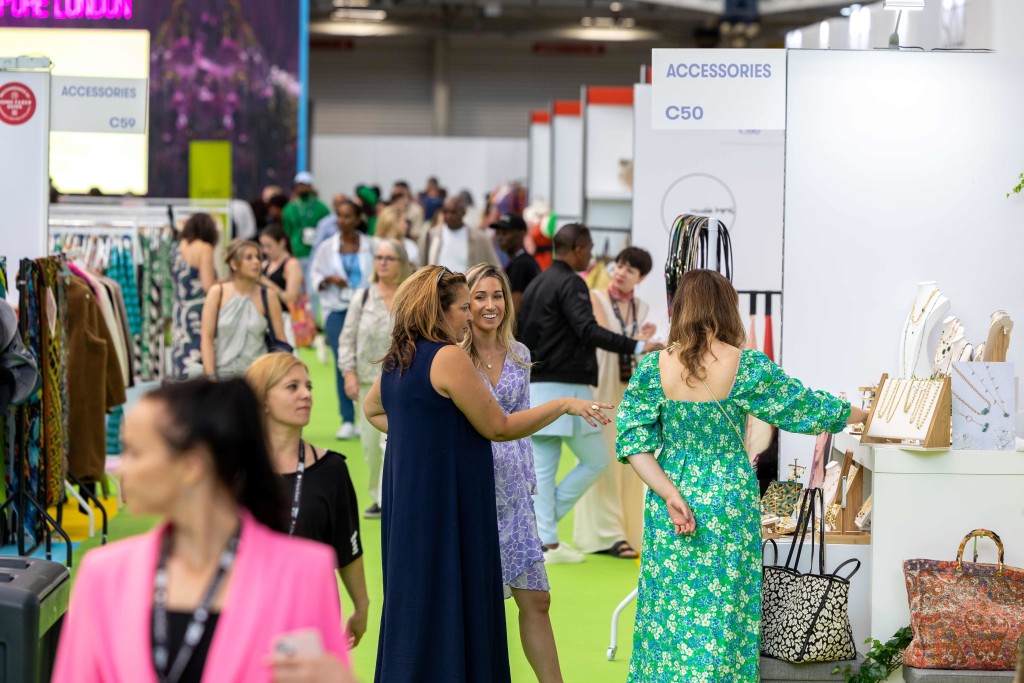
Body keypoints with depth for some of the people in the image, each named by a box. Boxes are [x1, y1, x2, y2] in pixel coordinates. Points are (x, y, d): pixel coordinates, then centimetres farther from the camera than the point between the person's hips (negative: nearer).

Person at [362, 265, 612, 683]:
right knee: (448, 610, -3)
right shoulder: (449, 357, -15)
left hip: (407, 501, 9)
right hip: (447, 503, -9)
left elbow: (372, 409, 30)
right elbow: (499, 428, -12)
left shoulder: (398, 360, 11)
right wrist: (565, 405, -4)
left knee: (413, 606, 14)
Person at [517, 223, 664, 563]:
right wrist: (637, 346, -28)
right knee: (595, 461, 3)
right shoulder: (571, 284, -11)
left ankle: (547, 541, 5)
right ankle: (548, 519, 0)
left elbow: (522, 335, 20)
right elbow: (589, 331, -24)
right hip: (565, 386, -9)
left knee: (543, 468, 6)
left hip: (535, 386, 9)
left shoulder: (536, 285, 16)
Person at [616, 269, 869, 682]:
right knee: (722, 611, 7)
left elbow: (634, 442, -9)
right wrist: (861, 415, 18)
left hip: (670, 509, 2)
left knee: (668, 613, 12)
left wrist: (669, 494, -11)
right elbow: (806, 408, 1)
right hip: (729, 504, -2)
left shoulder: (652, 368, -6)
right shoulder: (747, 368, -10)